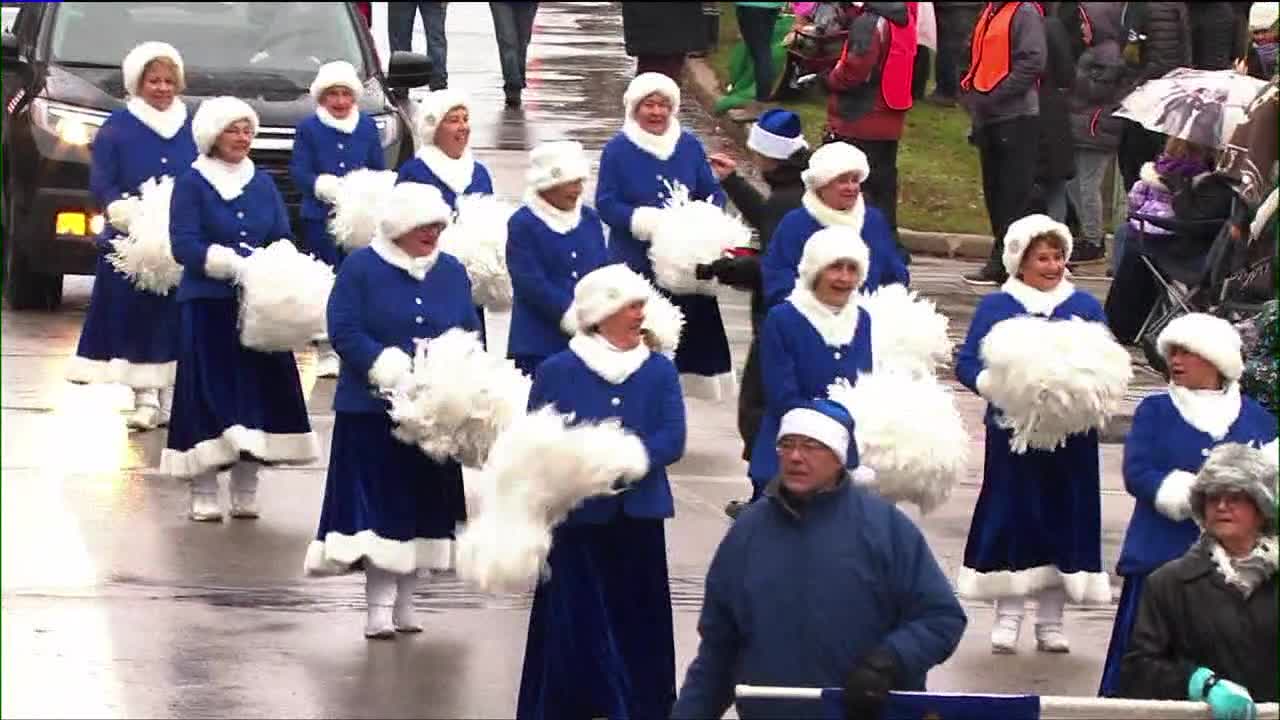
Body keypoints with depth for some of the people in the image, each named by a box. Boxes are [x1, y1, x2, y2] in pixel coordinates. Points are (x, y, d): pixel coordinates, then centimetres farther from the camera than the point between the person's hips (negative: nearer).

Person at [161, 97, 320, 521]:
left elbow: (283, 240, 8)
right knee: (209, 393, -6)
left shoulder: (263, 184, 12)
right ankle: (203, 494, -1)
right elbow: (184, 245, -12)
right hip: (208, 306, -4)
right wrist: (234, 264, -23)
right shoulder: (192, 184, -2)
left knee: (259, 389, 2)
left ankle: (245, 492, 9)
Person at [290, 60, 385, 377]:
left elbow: (379, 171, 10)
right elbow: (298, 171, -5)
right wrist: (322, 185, -24)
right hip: (319, 218, -2)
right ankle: (326, 350, 8)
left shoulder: (367, 128, 8)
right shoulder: (309, 128, 0)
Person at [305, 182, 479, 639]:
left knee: (424, 504, 7)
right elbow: (343, 329, -12)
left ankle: (404, 600, 16)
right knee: (380, 504, -8)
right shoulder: (361, 267, -5)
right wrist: (390, 368, -22)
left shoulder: (451, 272, 9)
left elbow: (470, 334, 10)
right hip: (373, 408, -5)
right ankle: (380, 606, -7)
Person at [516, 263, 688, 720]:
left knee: (638, 629, 4)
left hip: (639, 518, 2)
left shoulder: (660, 371, 5)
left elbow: (672, 441, -5)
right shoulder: (557, 372, 0)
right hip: (579, 518, -2)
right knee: (575, 628, -2)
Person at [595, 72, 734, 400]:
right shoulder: (617, 149, -5)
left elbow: (713, 194, 8)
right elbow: (606, 203, -7)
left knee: (686, 332, 5)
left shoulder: (689, 146, 4)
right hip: (634, 260, -3)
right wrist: (646, 220, -22)